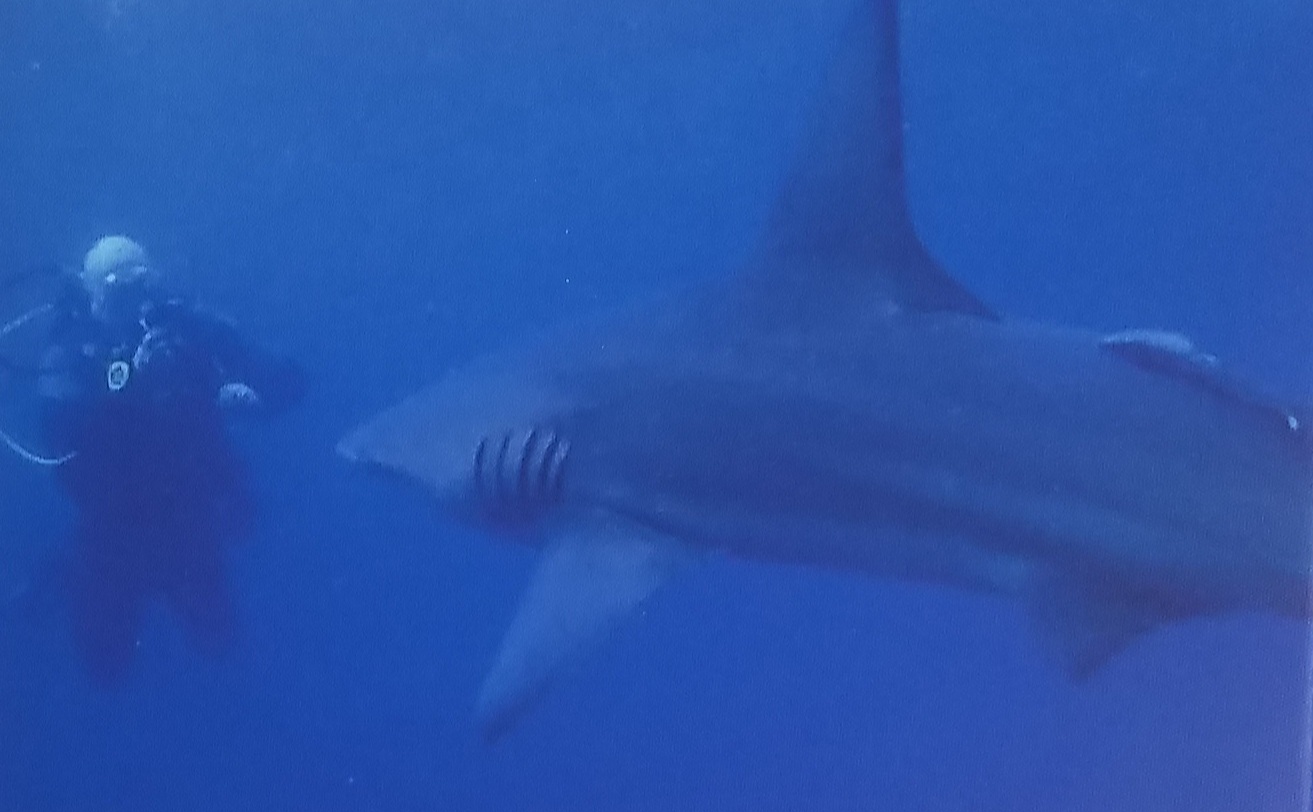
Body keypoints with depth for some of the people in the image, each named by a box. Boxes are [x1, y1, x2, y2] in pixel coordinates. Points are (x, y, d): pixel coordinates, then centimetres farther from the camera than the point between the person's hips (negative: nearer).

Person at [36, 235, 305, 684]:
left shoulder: (189, 327, -16)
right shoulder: (73, 347, -18)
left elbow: (288, 381, -14)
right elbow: (59, 419, -36)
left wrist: (248, 394, -36)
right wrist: (128, 370, -46)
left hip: (189, 522, 1)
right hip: (112, 531, -1)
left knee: (216, 638, 17)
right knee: (106, 663, 12)